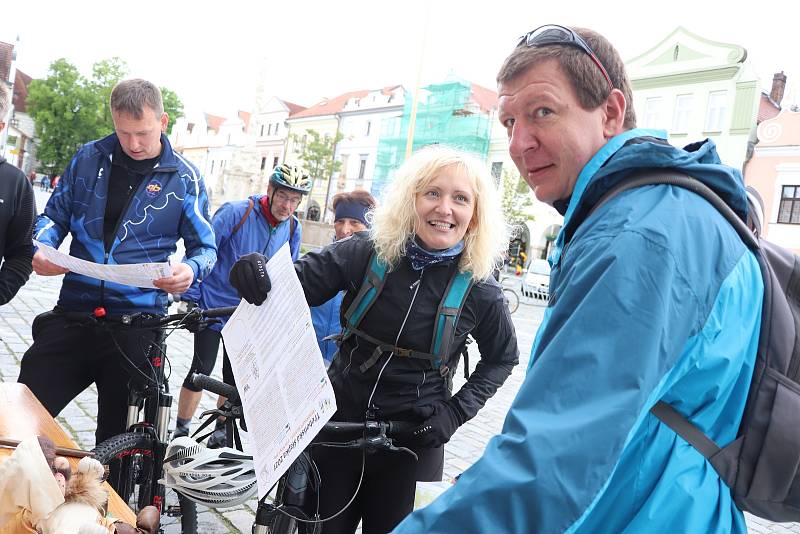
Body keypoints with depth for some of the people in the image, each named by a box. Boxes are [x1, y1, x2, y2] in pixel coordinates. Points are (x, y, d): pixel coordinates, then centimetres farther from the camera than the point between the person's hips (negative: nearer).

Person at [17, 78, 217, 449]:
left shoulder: (185, 178, -1)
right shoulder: (88, 158, 6)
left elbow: (204, 247, 3)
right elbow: (55, 215, 14)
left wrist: (191, 270, -20)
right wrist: (42, 249, -8)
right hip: (72, 314, 2)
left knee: (118, 442, 10)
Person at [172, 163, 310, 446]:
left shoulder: (293, 229, -2)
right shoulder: (235, 213, -17)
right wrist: (188, 296, -12)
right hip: (213, 306, -4)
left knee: (234, 377, 10)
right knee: (201, 370, -2)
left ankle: (221, 430, 30)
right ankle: (180, 431, 16)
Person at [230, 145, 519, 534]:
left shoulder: (479, 290, -12)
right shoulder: (366, 253, -11)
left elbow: (501, 358, 4)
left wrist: (456, 411, -7)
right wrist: (256, 271, -29)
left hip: (411, 440, -1)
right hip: (338, 420, 1)